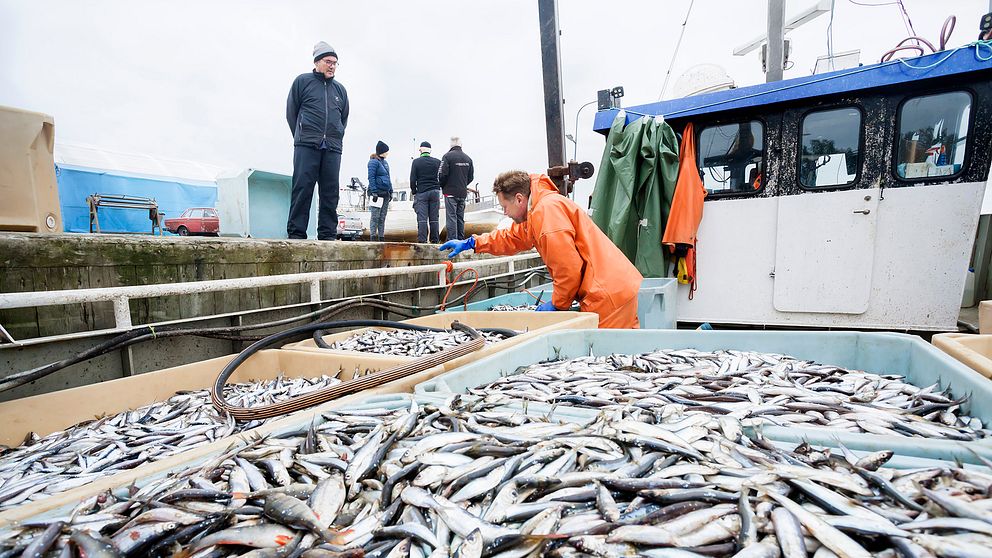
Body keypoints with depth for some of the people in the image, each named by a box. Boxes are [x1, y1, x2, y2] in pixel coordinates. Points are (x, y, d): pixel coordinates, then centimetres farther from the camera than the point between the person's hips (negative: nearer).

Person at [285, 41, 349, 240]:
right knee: (302, 189, -9)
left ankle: (327, 235, 2)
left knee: (330, 192, -1)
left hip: (333, 149, 4)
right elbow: (291, 112, 11)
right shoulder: (302, 81, 11)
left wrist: (336, 138, 13)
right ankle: (296, 233, -9)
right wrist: (302, 137, 7)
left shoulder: (340, 89, 21)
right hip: (306, 147, -3)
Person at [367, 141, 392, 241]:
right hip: (377, 193, -8)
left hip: (385, 194, 8)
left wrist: (391, 191, 17)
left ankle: (381, 238, 12)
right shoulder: (374, 162, -6)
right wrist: (374, 192, -19)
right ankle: (373, 237, -4)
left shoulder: (385, 162, 19)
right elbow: (371, 177, -13)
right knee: (375, 217, -7)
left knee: (382, 218, 8)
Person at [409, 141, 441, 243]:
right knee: (434, 218, 3)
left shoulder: (416, 162, 0)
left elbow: (412, 179, 0)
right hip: (435, 192, 2)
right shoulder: (437, 162, 5)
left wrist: (414, 192, 9)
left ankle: (422, 240, -6)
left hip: (421, 193, -2)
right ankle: (434, 240, 5)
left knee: (422, 218, -3)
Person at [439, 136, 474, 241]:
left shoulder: (448, 156, -10)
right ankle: (461, 240, 15)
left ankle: (452, 240, -7)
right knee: (460, 217, 12)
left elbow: (442, 174, -13)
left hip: (450, 192, -5)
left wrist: (442, 186, 5)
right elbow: (471, 176, 12)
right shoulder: (468, 158, 8)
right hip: (463, 193, 5)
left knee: (451, 217, -4)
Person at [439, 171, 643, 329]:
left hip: (609, 296, -10)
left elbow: (569, 267, -20)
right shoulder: (536, 213, 19)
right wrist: (470, 243, 36)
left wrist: (557, 304, -6)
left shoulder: (548, 209, -15)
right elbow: (511, 238, 36)